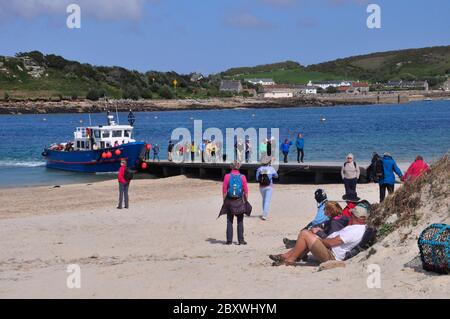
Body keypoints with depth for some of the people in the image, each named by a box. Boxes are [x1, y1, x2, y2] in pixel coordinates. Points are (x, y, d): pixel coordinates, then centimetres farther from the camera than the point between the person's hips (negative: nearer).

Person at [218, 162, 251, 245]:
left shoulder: (227, 176, -7)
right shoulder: (242, 177, -6)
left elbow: (224, 190, -6)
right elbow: (246, 191, -4)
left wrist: (224, 200, 2)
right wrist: (246, 201, 6)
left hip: (229, 201, 0)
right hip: (240, 201, 0)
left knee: (229, 221, 9)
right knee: (240, 222, 8)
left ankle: (229, 240, 8)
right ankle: (241, 240, 6)